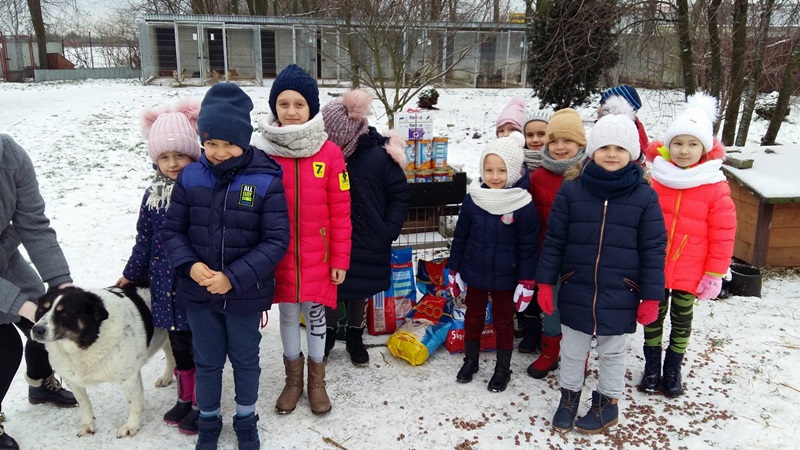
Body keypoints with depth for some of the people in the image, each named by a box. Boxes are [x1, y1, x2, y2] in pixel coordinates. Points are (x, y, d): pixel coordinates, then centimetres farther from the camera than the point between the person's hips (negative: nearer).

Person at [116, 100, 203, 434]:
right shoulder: (153, 195, 2)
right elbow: (144, 239, 12)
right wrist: (131, 275, 19)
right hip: (166, 285, 5)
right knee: (179, 346, 19)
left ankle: (201, 405, 26)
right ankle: (184, 398, 38)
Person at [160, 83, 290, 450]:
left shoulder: (267, 182, -15)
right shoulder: (189, 178, -6)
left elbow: (276, 241, -16)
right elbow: (171, 230, 1)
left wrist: (234, 277, -23)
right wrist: (189, 265, -18)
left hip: (246, 295, -2)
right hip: (198, 294, 2)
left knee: (245, 360, 19)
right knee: (207, 362, 20)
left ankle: (246, 420, 43)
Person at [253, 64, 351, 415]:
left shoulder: (330, 153, -9)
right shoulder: (262, 151, -5)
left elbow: (340, 212, -6)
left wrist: (340, 259, -4)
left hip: (317, 255, -1)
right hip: (278, 255, 1)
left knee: (315, 313, 13)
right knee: (288, 314, 16)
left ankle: (316, 379, 34)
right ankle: (293, 378, 37)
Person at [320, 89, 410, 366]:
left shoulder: (381, 156, -16)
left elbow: (400, 196, -7)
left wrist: (388, 232, -11)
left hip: (367, 242, -1)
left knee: (359, 291, 15)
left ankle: (355, 338, 37)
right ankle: (328, 333, 38)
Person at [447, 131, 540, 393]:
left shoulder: (523, 206, -16)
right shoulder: (472, 200, -9)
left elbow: (528, 248, -10)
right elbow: (460, 237, 0)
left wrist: (526, 283, -9)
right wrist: (454, 271, 4)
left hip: (505, 278, -2)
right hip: (474, 274, 3)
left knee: (504, 322, 15)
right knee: (473, 317, 19)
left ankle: (503, 369, 33)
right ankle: (470, 361, 40)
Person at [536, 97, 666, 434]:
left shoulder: (645, 196, -8)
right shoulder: (571, 189, -6)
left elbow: (653, 250, -4)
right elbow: (554, 239, -1)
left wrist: (651, 297, -4)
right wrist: (545, 283, -2)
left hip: (620, 296, -1)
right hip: (576, 292, 1)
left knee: (613, 353, 17)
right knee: (572, 350, 17)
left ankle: (608, 402, 39)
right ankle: (569, 396, 40)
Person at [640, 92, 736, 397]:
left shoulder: (715, 186, -10)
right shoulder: (654, 178, -7)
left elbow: (723, 234, -6)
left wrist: (715, 274, -5)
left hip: (690, 272, -1)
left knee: (681, 320, 16)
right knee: (653, 316, 14)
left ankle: (673, 369, 32)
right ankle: (652, 367, 31)